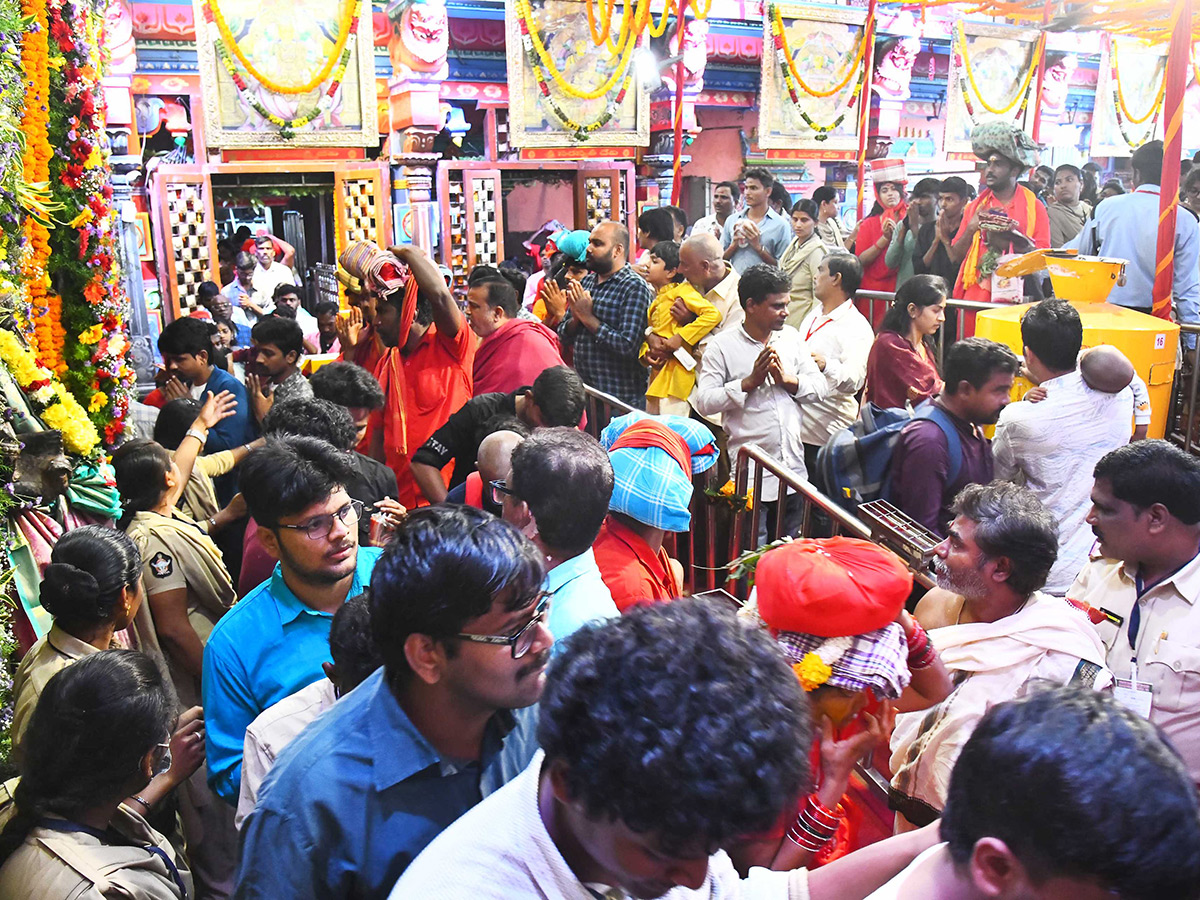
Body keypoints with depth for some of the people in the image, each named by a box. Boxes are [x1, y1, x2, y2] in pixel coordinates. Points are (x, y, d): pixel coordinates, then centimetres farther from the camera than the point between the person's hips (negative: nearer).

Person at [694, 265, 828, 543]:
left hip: (793, 466, 5)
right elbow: (703, 402, -14)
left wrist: (788, 380, -11)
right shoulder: (722, 347, -7)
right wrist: (750, 382, -18)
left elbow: (821, 386, 7)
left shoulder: (791, 337, 8)